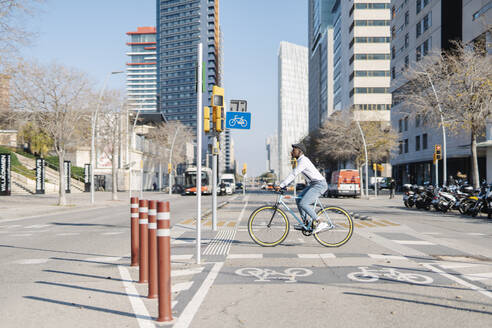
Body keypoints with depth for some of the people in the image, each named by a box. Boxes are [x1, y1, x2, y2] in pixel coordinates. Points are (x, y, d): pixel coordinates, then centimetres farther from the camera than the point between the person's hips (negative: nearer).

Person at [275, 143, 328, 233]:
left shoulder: (303, 160, -17)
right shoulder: (300, 161, 15)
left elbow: (293, 174, -24)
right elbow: (293, 175, 20)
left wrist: (281, 186, -25)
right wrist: (283, 186, 13)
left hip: (319, 184, -10)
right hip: (313, 184, 10)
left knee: (303, 203, -18)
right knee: (298, 199, 11)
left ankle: (320, 223, -13)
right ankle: (307, 222, 15)